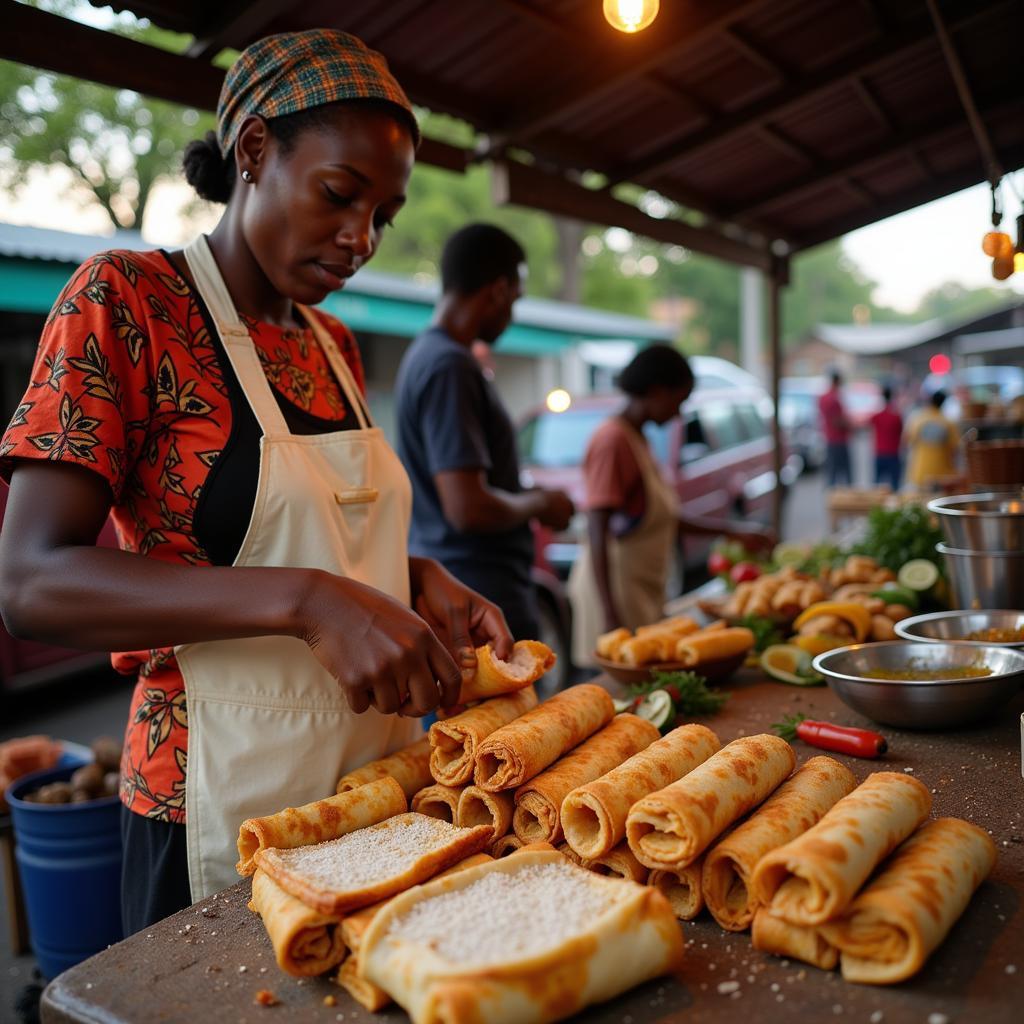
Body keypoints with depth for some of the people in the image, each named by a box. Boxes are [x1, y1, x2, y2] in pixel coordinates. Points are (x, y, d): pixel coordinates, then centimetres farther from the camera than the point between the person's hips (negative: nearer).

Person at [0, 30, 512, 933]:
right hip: (227, 809, -6)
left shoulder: (335, 345, 8)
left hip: (378, 780, 7)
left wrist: (422, 582, -3)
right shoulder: (125, 301, -11)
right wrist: (305, 602, -31)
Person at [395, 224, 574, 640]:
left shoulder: (425, 353, 11)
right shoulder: (451, 365, -19)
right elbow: (469, 509, -26)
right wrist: (539, 504, -9)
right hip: (481, 604, -10)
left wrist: (528, 497, 18)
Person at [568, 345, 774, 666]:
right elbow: (597, 534, -20)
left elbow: (663, 518, 22)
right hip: (616, 588, -9)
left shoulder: (637, 439, 13)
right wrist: (611, 618, -25)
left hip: (642, 590, 9)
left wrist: (731, 530, 23)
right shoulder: (613, 439, -15)